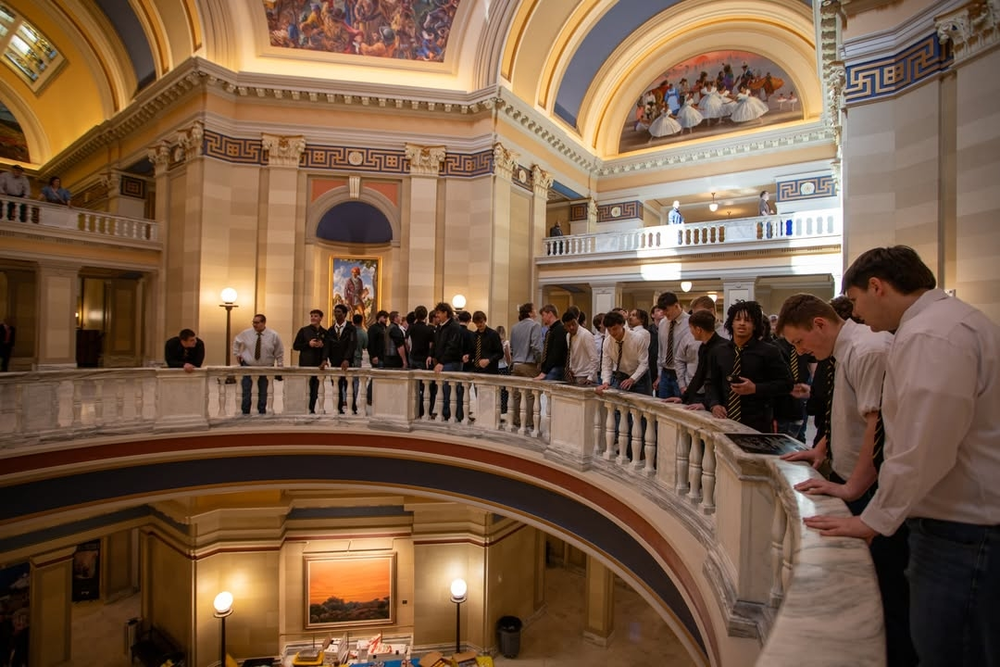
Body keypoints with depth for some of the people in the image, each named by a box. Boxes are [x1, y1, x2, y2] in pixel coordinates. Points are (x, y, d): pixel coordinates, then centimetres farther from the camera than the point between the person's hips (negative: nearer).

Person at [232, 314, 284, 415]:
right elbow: (236, 341, 16)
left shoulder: (273, 335, -10)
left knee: (263, 392, 8)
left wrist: (279, 367, -3)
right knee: (246, 392, -3)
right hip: (248, 366, 1)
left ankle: (262, 412, 20)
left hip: (266, 368, 0)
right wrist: (237, 354, 11)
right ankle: (245, 412, 6)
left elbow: (279, 352, -2)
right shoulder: (246, 333, -6)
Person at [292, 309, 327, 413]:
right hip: (305, 364, -2)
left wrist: (322, 345, -7)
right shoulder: (304, 330, 5)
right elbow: (295, 346, 3)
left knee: (315, 389, 4)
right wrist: (308, 344, -10)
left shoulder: (324, 332, 10)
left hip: (319, 364, 2)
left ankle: (312, 409, 12)